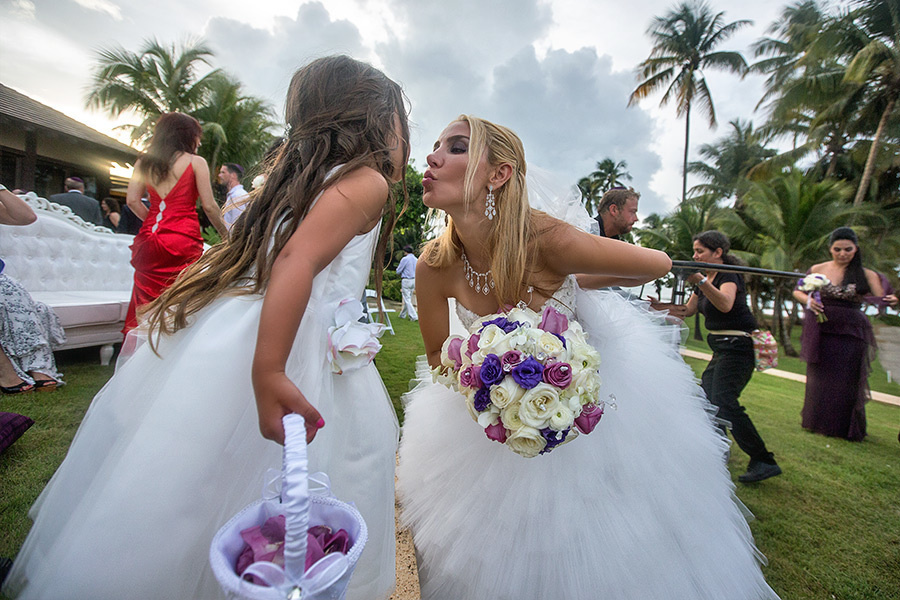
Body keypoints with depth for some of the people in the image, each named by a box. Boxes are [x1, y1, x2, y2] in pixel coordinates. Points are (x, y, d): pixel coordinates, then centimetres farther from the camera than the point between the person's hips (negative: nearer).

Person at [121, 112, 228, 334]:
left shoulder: (144, 162, 14)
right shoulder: (196, 162, 2)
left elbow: (132, 201, 5)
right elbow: (209, 206, -4)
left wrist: (154, 222, 17)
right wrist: (225, 235, 6)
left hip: (150, 240, 5)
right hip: (183, 239, -4)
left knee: (146, 303, 11)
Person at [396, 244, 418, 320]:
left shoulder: (405, 259, -12)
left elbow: (398, 271, -6)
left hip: (406, 280, -7)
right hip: (414, 280, 7)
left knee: (407, 299, -2)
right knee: (408, 299, 16)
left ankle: (414, 316, -7)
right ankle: (403, 314, 29)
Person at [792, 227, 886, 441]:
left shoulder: (866, 275, 1)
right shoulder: (818, 269, 4)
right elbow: (797, 292, 12)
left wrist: (890, 302, -27)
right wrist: (808, 300, -9)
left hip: (850, 335, -1)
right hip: (820, 332, 1)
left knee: (845, 381, 4)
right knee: (819, 379, 11)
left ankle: (845, 428, 24)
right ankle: (818, 422, 30)